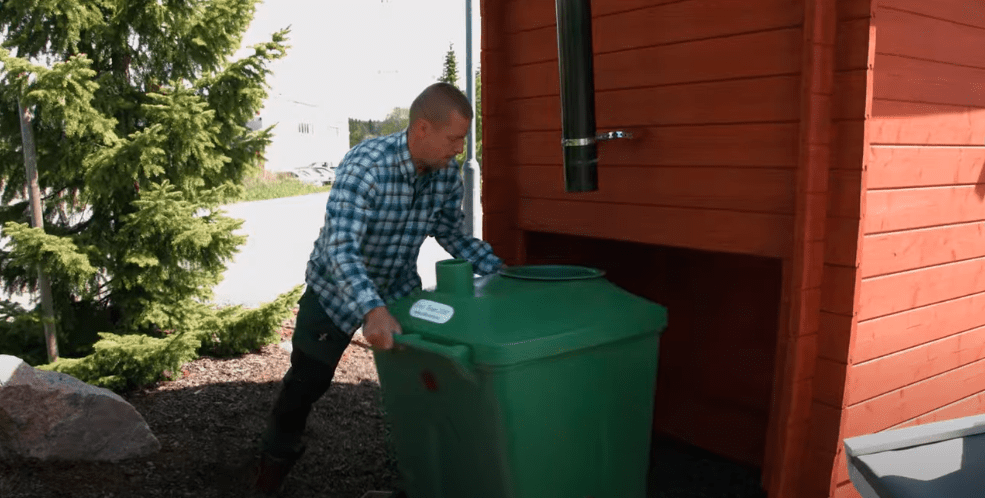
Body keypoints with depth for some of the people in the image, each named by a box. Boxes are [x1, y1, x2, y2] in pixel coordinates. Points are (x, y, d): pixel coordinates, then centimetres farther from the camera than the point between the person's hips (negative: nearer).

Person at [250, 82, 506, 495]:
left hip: (399, 285, 5)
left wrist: (497, 269, -13)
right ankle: (277, 454, 38)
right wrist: (372, 310, -56)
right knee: (308, 378, 10)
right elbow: (340, 249, -41)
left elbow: (451, 233, 0)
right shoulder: (365, 165, -33)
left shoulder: (447, 172, -14)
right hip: (337, 285, -4)